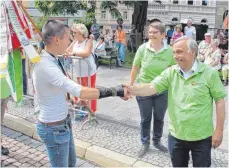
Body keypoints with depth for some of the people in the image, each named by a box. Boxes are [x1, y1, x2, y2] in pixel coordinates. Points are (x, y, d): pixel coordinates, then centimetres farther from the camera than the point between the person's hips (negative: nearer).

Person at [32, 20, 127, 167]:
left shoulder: (50, 59, 1)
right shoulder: (46, 66, -31)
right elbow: (81, 92, -38)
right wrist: (115, 91, -32)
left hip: (62, 122, 9)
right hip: (54, 128, -9)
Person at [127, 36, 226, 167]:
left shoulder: (209, 73, -10)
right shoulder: (170, 72, -4)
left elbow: (220, 100, -6)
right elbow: (152, 87, -15)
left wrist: (219, 130, -7)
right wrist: (131, 90, -34)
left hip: (202, 137, -3)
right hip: (176, 135, 3)